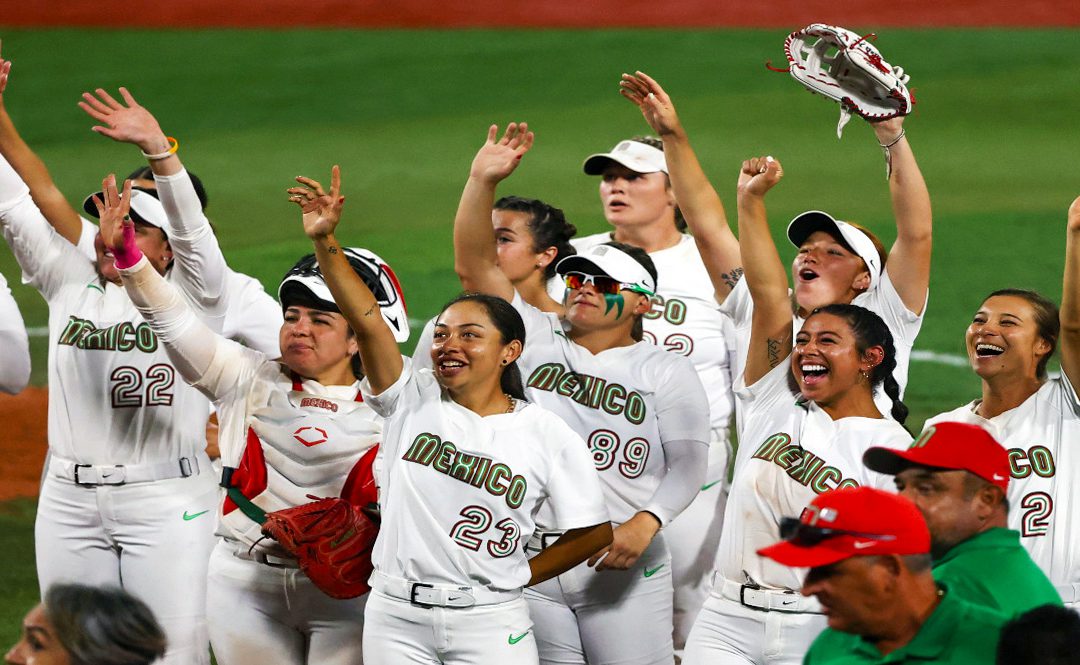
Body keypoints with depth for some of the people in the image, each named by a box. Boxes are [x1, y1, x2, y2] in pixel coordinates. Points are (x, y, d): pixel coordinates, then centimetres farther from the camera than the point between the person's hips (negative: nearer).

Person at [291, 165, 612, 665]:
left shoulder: (547, 435, -1)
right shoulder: (412, 401, 2)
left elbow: (593, 531, 5)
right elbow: (365, 319, -10)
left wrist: (518, 577, 2)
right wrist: (323, 240, -21)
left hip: (488, 622, -2)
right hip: (395, 615, 2)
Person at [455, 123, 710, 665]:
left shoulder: (666, 372, 4)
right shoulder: (537, 342, 10)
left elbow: (688, 462, -4)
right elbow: (474, 267, 2)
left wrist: (646, 522, -21)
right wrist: (482, 182, -10)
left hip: (621, 565, -2)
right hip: (528, 563, 2)